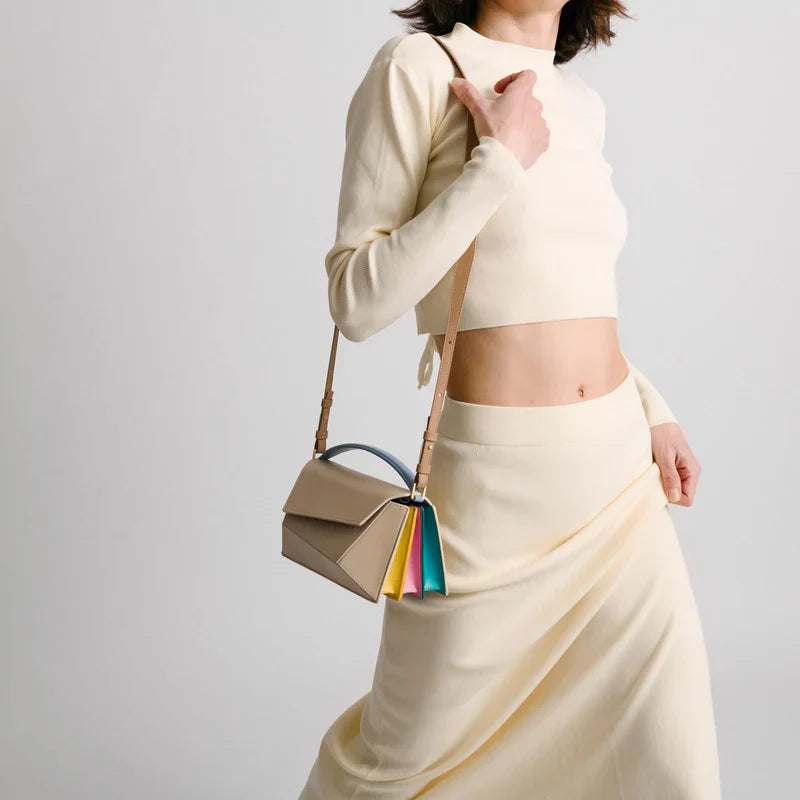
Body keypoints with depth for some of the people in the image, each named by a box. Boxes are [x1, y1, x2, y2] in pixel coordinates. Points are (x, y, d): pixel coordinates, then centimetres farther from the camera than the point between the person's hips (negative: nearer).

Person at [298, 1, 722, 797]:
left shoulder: (582, 103, 12)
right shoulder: (418, 68, -7)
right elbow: (357, 300, -13)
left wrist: (651, 409, 12)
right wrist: (501, 160, -15)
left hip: (621, 474, 6)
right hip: (495, 486, -5)